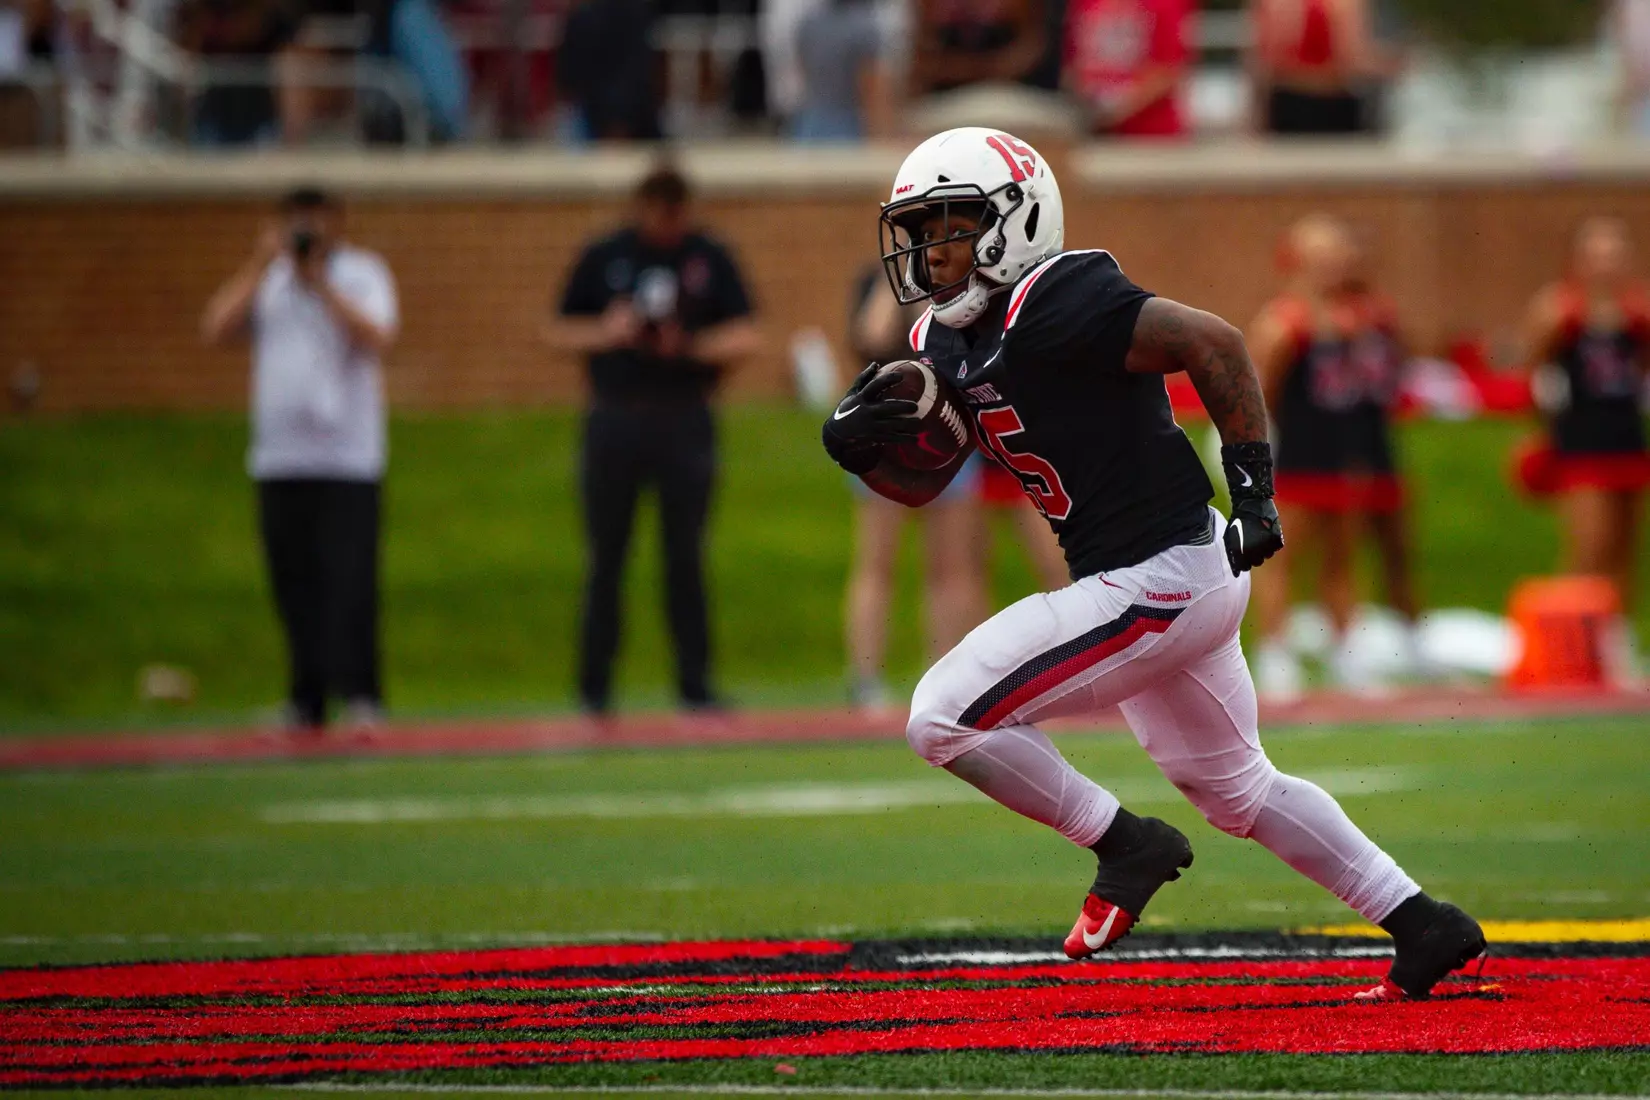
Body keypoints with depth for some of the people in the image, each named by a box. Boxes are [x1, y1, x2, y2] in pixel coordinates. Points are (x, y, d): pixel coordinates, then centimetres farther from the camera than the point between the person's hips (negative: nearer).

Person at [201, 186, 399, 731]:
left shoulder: (362, 273, 4)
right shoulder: (266, 280, 14)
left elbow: (377, 338, -12)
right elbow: (216, 328, 1)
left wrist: (321, 283, -13)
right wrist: (261, 265, -3)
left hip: (348, 458, -4)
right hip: (279, 457, 4)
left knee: (348, 579, -10)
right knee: (293, 583, 3)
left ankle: (358, 695, -8)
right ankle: (306, 701, 9)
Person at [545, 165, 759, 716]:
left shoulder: (710, 260, 5)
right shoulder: (604, 258, 6)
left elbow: (744, 336, 2)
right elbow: (557, 332, 9)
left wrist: (690, 346, -14)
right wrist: (606, 333, -10)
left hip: (684, 420, 0)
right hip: (614, 418, 0)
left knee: (686, 556, -1)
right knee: (607, 556, 1)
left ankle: (694, 682, 3)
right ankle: (594, 685, 7)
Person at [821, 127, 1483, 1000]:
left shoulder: (1054, 306, -20)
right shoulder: (947, 341, 9)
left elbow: (1213, 344, -21)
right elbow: (922, 480, 17)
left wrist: (1253, 486, -22)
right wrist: (857, 447, -4)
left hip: (1159, 581, -10)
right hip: (1174, 581, 10)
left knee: (945, 720, -10)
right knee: (1236, 789, 23)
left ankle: (1127, 846, 3)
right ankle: (1425, 927, 29)